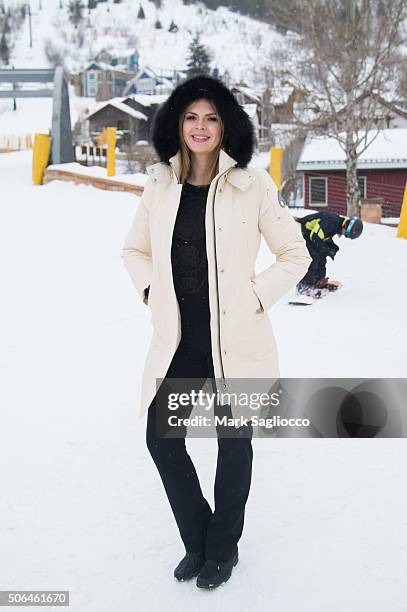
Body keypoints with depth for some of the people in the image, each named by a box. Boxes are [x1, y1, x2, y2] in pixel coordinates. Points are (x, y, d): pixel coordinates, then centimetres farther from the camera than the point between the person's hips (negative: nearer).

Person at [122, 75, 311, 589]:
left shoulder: (252, 184, -8)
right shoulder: (160, 185, 3)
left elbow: (295, 254, -1)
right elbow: (135, 250, 18)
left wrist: (256, 297, -9)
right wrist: (151, 293, 4)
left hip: (235, 339, -3)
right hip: (178, 338, 4)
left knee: (233, 442, 10)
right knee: (161, 436, 6)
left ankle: (223, 547, 35)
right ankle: (197, 539, 31)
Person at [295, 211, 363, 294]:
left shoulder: (338, 223, 3)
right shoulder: (331, 222, -29)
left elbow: (326, 237, 16)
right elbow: (315, 238, -31)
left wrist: (333, 247, 0)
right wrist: (328, 251, -22)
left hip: (311, 234, 10)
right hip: (303, 233, -10)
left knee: (322, 257, 10)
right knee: (314, 257, -16)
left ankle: (319, 282, 21)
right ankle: (304, 286, -14)